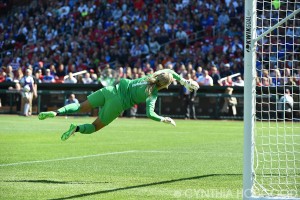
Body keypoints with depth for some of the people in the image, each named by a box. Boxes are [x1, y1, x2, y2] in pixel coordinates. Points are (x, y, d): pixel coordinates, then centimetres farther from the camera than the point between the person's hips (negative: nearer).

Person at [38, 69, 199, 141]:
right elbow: (150, 114, -19)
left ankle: (56, 113, -15)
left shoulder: (150, 77, 10)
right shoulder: (152, 95, -9)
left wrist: (184, 81, 29)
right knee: (95, 127, 10)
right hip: (117, 104, -5)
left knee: (81, 107, 8)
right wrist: (165, 120, -4)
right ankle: (76, 128, -18)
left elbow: (168, 71, 28)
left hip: (110, 90, 5)